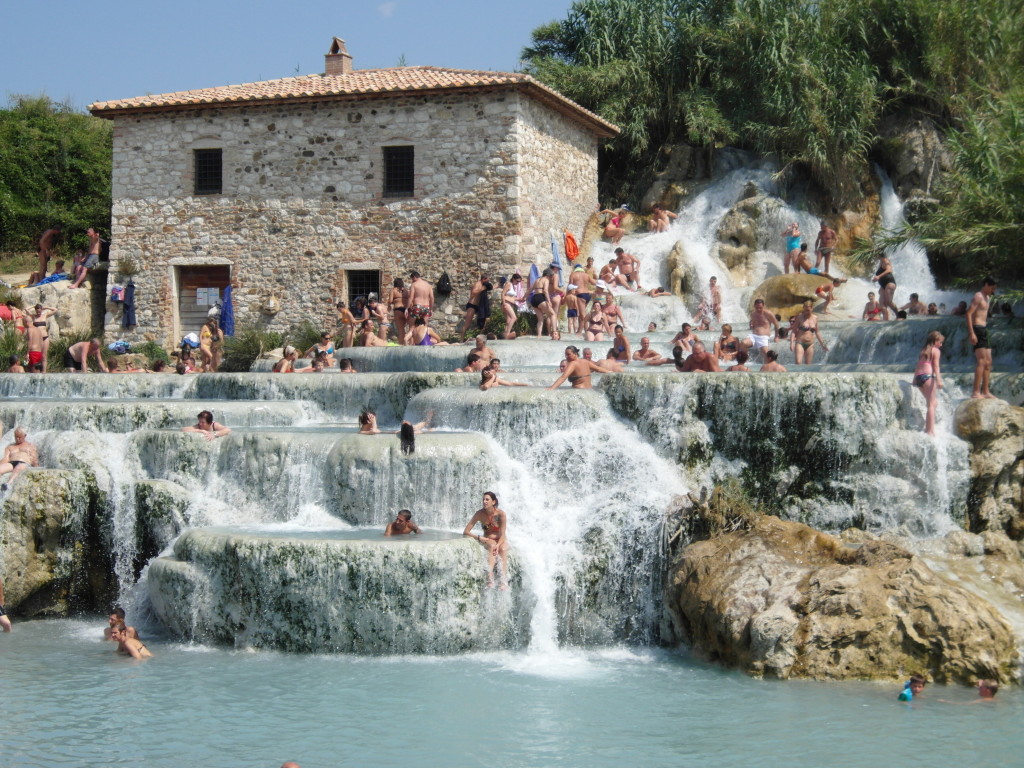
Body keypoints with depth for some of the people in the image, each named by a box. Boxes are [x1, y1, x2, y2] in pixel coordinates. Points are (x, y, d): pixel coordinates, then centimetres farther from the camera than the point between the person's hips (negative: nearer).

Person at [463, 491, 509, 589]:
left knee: (503, 549, -34)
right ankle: (490, 580, -53)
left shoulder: (501, 514, -14)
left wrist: (498, 545, -37)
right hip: (487, 540, 0)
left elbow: (503, 534, -17)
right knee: (492, 546, -35)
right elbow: (465, 532, -9)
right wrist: (479, 538, -23)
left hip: (500, 540, 0)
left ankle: (504, 581, -47)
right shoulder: (480, 514, -11)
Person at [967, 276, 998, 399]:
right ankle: (976, 392, -19)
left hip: (984, 330, 10)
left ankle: (985, 391, 15)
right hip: (977, 329, -10)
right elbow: (969, 313, -19)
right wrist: (971, 333, -25)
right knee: (981, 361, -16)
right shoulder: (978, 296, -10)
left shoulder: (986, 297, 21)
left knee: (988, 362, 11)